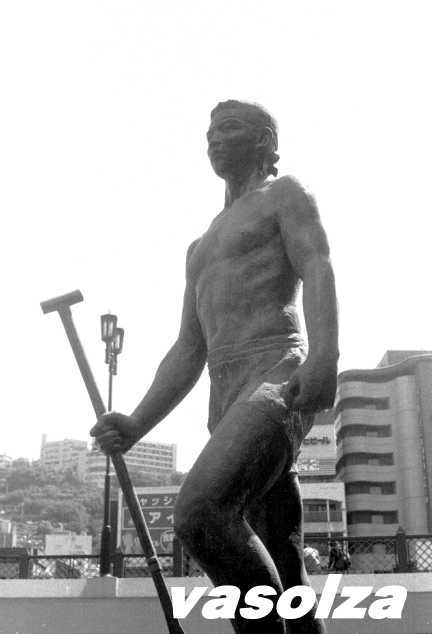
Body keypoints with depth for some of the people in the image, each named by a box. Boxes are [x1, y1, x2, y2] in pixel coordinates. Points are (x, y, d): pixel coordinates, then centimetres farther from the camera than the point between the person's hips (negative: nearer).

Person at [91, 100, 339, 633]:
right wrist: (135, 426, 10)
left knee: (199, 513, -29)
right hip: (228, 404, 7)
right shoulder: (201, 249, 32)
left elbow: (318, 270, -8)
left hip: (278, 380, -7)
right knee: (284, 578, 4)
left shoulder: (285, 194, 14)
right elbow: (188, 354, 24)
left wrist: (325, 352, -28)